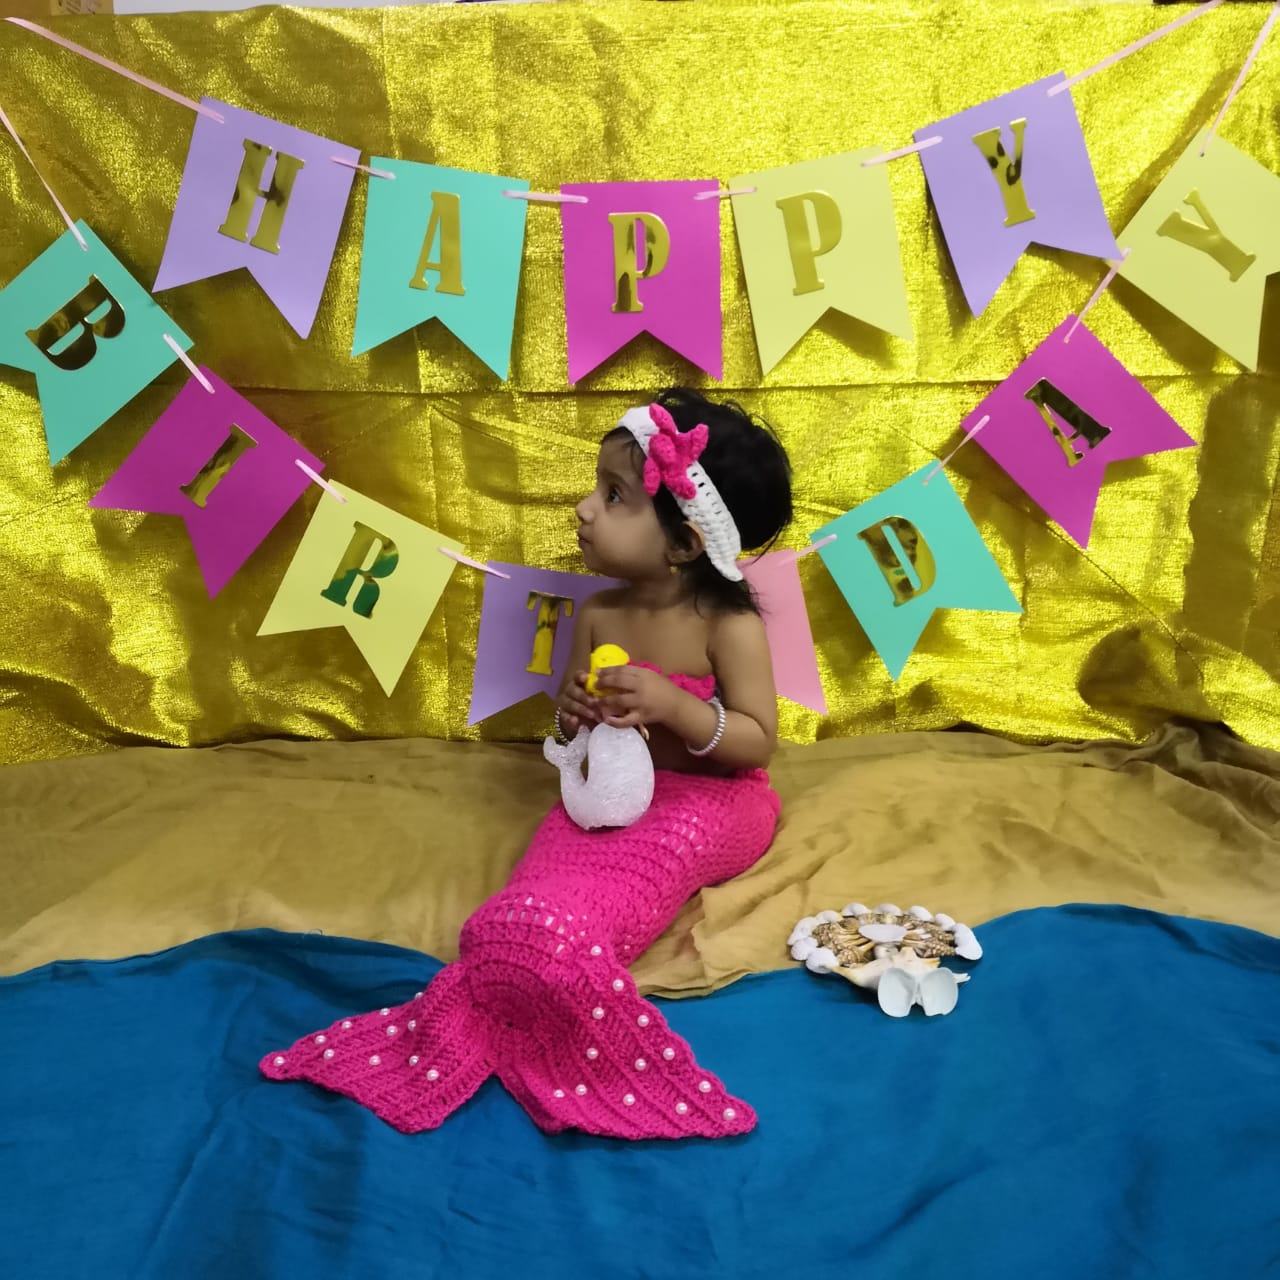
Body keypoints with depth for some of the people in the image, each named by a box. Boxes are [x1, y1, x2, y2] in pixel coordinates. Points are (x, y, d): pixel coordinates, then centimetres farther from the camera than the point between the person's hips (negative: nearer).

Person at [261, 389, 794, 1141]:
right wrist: (575, 713, -13)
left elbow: (757, 743, -14)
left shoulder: (729, 624, -15)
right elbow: (573, 729, 13)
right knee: (540, 911, -26)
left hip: (709, 802, -4)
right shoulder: (599, 615, 0)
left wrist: (671, 703, -29)